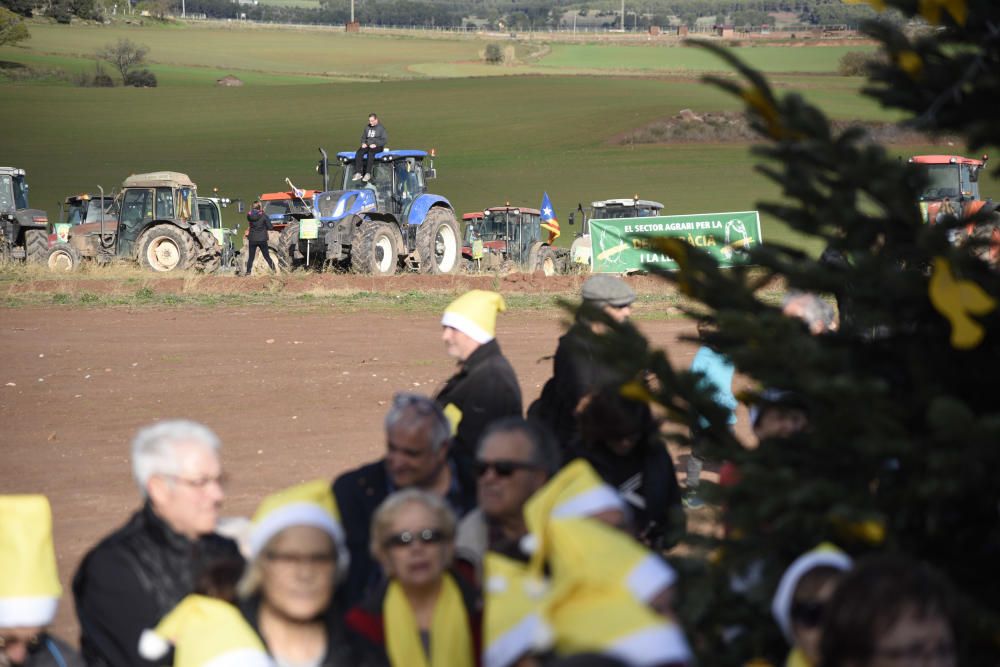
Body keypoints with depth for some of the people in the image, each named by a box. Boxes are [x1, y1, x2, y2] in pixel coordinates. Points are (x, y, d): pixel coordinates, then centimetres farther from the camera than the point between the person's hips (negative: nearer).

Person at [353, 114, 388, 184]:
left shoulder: (381, 128, 1)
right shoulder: (367, 127, 17)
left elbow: (385, 140, -5)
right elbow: (363, 137, 26)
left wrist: (376, 144, -16)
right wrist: (363, 143, 3)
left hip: (377, 147, -5)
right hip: (367, 145, 5)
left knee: (370, 153, -38)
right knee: (359, 153, -25)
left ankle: (368, 174, -42)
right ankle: (358, 173, -32)